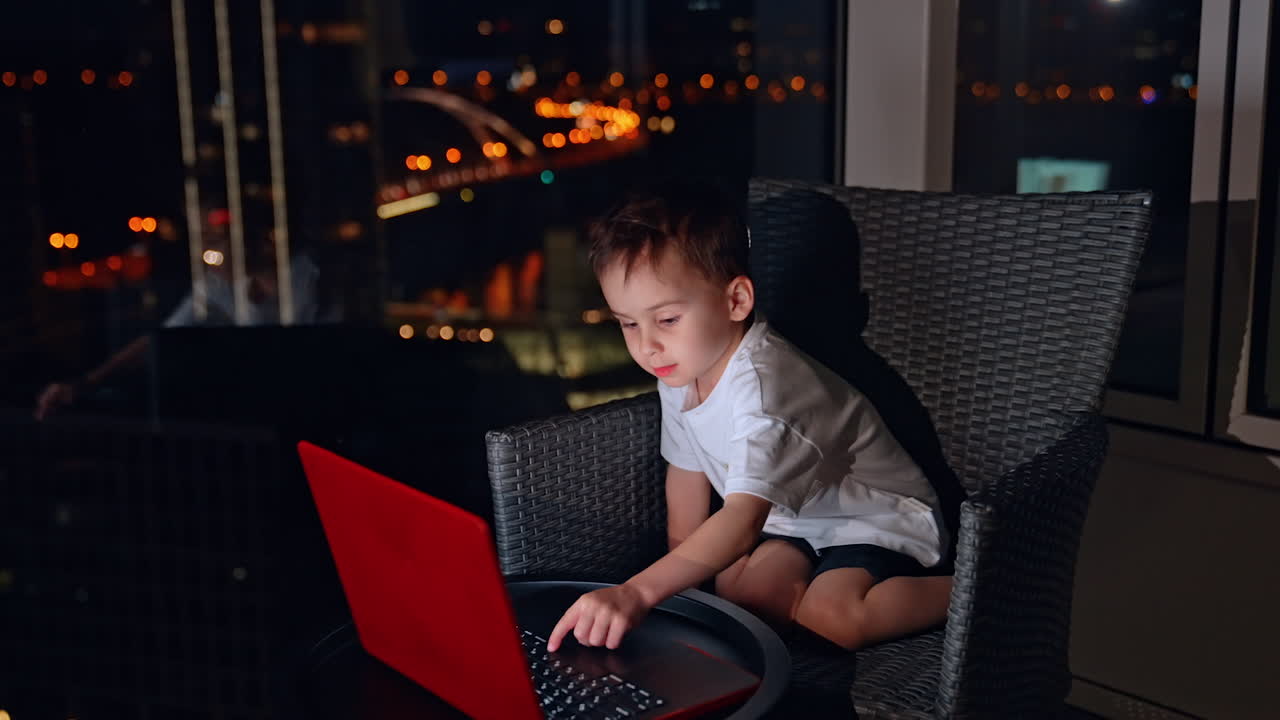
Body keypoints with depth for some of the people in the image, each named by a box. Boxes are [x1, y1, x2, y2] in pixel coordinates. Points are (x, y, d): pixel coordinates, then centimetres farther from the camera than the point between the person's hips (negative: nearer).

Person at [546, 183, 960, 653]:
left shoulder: (758, 384, -35)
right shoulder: (679, 372, -8)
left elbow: (744, 519, -47)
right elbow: (686, 471, 8)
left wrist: (639, 593, -58)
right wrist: (679, 576, 6)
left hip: (879, 518, -7)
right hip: (799, 521, 7)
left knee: (833, 616, -32)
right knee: (736, 587, -22)